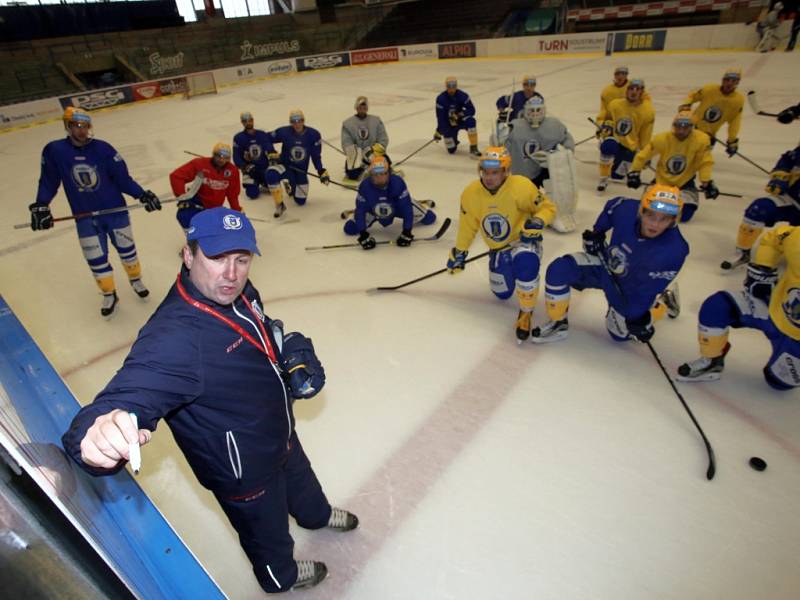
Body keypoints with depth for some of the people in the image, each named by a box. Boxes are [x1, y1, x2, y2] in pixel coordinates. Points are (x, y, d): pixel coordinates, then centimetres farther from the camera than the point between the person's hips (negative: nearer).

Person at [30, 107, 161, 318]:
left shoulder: (103, 148, -11)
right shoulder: (54, 150, -7)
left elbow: (122, 177, -8)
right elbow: (48, 181, 1)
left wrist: (142, 194, -18)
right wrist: (40, 205, -9)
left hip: (116, 210, -1)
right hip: (85, 218, 1)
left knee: (127, 249, 13)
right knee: (96, 260, 7)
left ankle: (135, 279, 39)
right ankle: (109, 295, 26)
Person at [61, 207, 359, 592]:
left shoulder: (237, 292, -15)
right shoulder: (172, 338, -39)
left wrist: (295, 353, -11)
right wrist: (98, 435, -69)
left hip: (279, 432, 7)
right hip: (244, 470, -7)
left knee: (301, 482, 36)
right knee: (267, 530, 25)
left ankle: (316, 515, 72)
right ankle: (280, 576, 60)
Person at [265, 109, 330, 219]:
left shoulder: (313, 135, -12)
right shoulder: (284, 132, -16)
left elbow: (316, 156, -2)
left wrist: (322, 171, -8)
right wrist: (271, 154, -12)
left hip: (301, 169, 2)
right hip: (285, 165, -2)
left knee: (301, 201, 5)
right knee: (271, 174, -38)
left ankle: (291, 186, 41)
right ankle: (280, 205, -20)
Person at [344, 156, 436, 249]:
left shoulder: (398, 182, -37)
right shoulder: (364, 186, -34)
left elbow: (406, 207, -32)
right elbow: (360, 210, -26)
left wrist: (407, 232, -32)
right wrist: (363, 234, -31)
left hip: (397, 207, 0)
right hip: (372, 210, 0)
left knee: (429, 218, -2)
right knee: (350, 229, -11)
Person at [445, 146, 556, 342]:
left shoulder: (522, 187, -26)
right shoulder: (470, 193, -14)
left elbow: (548, 207, -12)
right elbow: (467, 225, 0)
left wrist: (537, 222, -33)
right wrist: (459, 253, 4)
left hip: (525, 240, -4)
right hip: (498, 248, 5)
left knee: (525, 265, -39)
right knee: (502, 293, 16)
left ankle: (525, 314, -15)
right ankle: (509, 268, 52)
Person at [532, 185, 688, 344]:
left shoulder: (674, 249, -33)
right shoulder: (627, 209, -28)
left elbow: (648, 288, -26)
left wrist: (637, 316, -21)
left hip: (631, 289, -2)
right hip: (607, 266, 3)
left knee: (619, 333, 11)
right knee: (559, 269, -22)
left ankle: (663, 303, 34)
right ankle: (558, 324, 0)